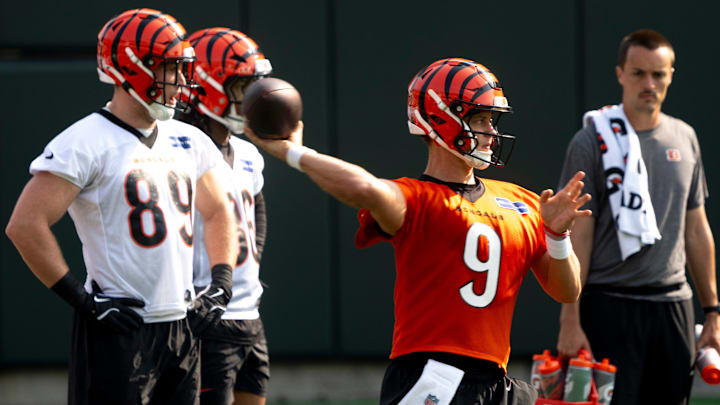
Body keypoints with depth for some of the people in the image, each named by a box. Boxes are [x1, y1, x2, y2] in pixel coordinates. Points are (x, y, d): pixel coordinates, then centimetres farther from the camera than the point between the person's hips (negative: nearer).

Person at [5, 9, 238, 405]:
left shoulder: (188, 141, 13)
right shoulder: (86, 143, -10)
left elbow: (217, 212, 29)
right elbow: (25, 226, -15)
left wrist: (220, 286, 15)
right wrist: (83, 300, -15)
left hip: (182, 326, 7)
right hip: (120, 330, -7)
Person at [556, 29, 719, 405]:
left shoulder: (684, 138, 13)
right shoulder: (592, 142, -4)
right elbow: (577, 235, -7)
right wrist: (570, 321, -13)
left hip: (673, 304, 5)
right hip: (610, 306, -5)